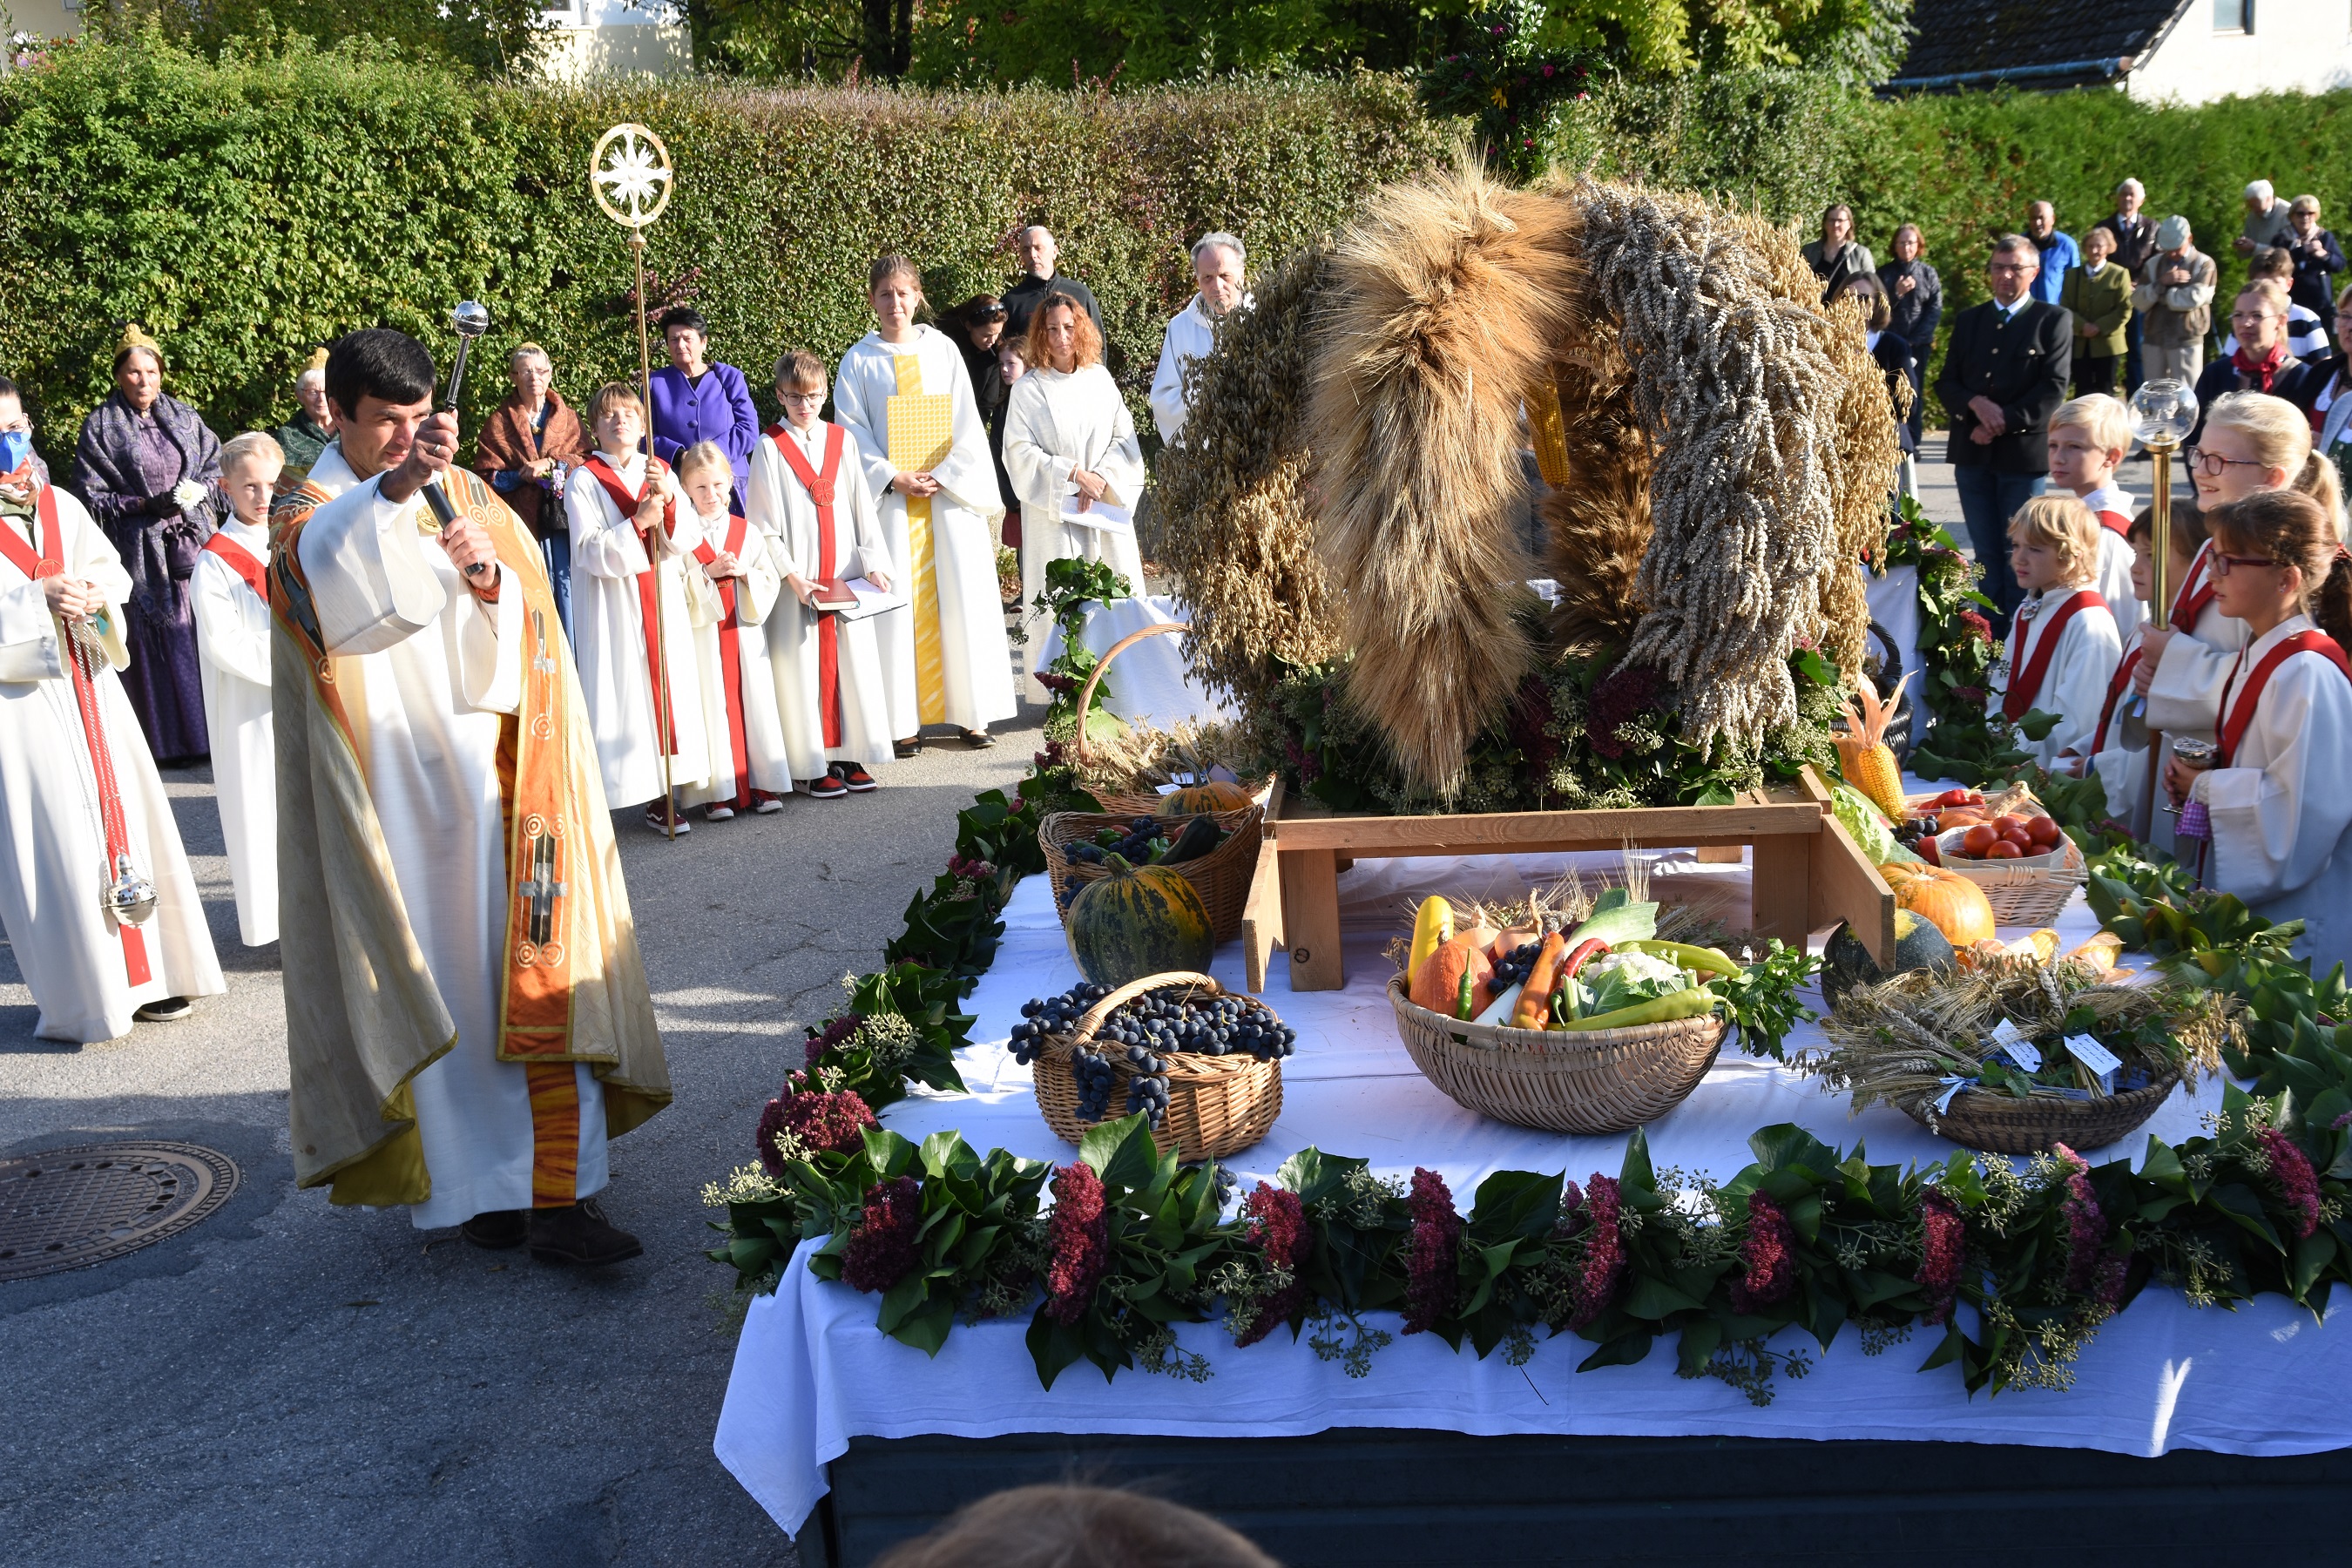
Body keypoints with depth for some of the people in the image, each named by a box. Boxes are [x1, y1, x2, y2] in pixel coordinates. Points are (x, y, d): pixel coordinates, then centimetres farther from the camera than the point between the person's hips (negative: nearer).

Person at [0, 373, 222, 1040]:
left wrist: (93, 594, -11)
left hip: (88, 685, 5)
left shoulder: (61, 505, 13)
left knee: (120, 813, 5)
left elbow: (112, 571, 9)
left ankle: (142, 975, 14)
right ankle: (77, 997, 3)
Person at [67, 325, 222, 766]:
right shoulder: (100, 427, 1)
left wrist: (198, 490, -9)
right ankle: (168, 740, 3)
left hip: (192, 543, 3)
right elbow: (89, 495, -3)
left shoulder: (183, 416, 11)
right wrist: (144, 505, -15)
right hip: (141, 552, -3)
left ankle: (208, 729, 10)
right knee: (155, 641, -3)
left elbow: (218, 467, 11)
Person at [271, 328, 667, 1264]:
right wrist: (394, 489, -40)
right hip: (395, 786, -2)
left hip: (488, 769, 3)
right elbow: (333, 592, -23)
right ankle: (469, 1181, 11)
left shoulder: (466, 496, 14)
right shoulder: (313, 513, 3)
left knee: (532, 967, -4)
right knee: (435, 984, 0)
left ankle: (559, 1194, -3)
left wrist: (490, 579, -18)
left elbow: (532, 620, 4)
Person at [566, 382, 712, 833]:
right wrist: (638, 522, -21)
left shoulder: (661, 473, 9)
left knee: (668, 686, 3)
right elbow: (591, 551, -11)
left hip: (664, 602, 4)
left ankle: (661, 795, 9)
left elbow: (688, 539, 1)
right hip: (613, 608, -4)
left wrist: (669, 500, -17)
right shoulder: (585, 481, -3)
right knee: (623, 691, -6)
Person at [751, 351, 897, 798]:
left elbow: (863, 508, 8)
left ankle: (850, 755, 14)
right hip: (797, 581, -3)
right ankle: (810, 765, 6)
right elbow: (764, 524, -3)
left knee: (854, 659, 4)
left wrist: (874, 563, -2)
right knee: (805, 668, -1)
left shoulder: (843, 440, 9)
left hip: (846, 575, 3)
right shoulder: (770, 448, -1)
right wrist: (792, 575, -12)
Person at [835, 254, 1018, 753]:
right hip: (891, 499, -1)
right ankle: (904, 720, 0)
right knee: (898, 604, -3)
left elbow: (966, 424, 4)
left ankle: (972, 712, 7)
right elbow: (853, 432, 1)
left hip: (950, 494, 1)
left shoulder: (943, 350, 9)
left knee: (962, 598, 0)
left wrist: (942, 476, -9)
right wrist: (893, 477, -12)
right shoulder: (858, 361, 6)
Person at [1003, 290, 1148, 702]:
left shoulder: (1100, 379, 9)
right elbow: (1020, 452, -6)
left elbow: (1125, 437, 6)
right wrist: (1073, 475, -14)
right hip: (1054, 513, -3)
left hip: (1106, 510, 3)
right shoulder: (1027, 389, -1)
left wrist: (1102, 477, -10)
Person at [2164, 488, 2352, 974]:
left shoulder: (2307, 674, -22)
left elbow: (2303, 810, -26)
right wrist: (2198, 777, 1)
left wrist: (2205, 788, -15)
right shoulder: (2257, 656, 8)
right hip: (2249, 898, 9)